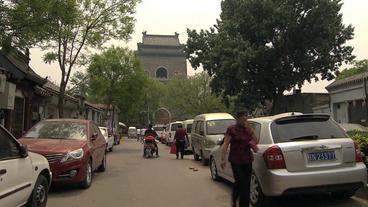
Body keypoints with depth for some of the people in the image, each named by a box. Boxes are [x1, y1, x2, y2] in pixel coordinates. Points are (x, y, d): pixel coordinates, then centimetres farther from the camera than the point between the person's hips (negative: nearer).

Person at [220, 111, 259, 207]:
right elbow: (225, 145, -8)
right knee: (239, 181, -11)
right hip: (236, 160, -5)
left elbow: (255, 141, 13)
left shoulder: (248, 129, 11)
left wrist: (250, 130, -4)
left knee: (246, 183, 6)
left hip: (247, 159, 5)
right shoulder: (231, 129, -5)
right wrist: (222, 159, -15)